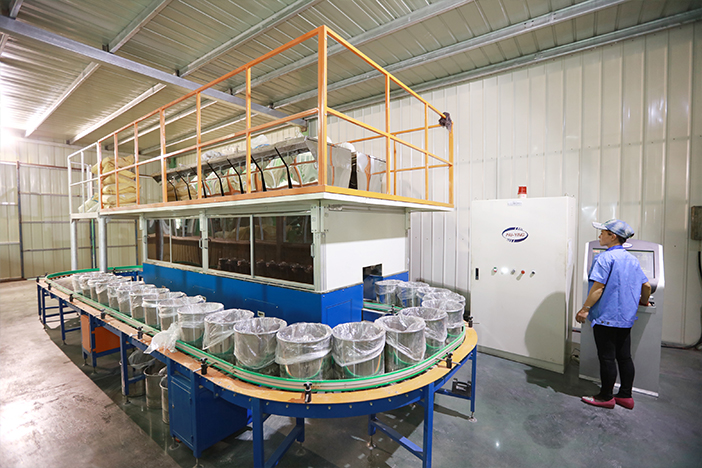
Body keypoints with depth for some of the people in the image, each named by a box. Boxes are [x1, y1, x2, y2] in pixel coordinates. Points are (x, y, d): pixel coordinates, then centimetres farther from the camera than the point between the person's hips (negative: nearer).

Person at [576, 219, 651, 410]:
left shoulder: (605, 258, -16)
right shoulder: (632, 259, 9)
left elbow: (598, 287, -20)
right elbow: (646, 285, 15)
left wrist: (585, 309, -15)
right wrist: (643, 302, 33)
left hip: (606, 317, -8)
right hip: (626, 317, 8)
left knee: (607, 358, 2)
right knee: (624, 357, 15)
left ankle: (606, 397, 13)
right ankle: (625, 396, 25)